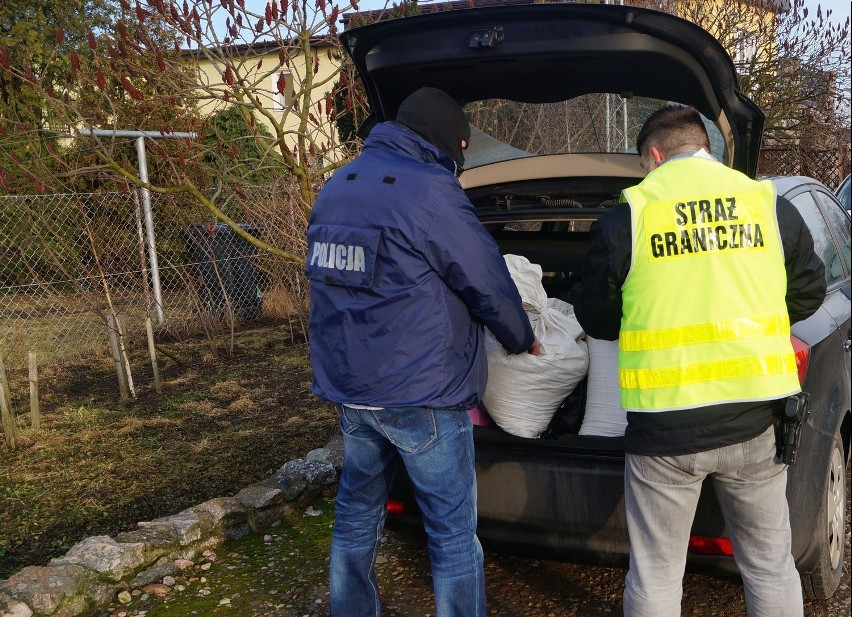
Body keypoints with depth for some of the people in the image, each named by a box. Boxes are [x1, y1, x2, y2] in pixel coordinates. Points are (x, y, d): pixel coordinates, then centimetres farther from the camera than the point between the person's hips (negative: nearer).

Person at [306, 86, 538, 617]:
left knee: (357, 513, 21)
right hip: (421, 395, -8)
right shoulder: (430, 191, -15)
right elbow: (489, 284, -8)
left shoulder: (336, 188, 10)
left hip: (348, 390, 8)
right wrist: (523, 340, 10)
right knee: (453, 532, 4)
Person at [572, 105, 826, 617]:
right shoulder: (772, 207, 2)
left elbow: (596, 319, 4)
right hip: (755, 420, 3)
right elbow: (808, 296, 14)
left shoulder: (626, 219, -5)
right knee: (770, 564, 21)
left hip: (665, 427, -2)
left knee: (656, 575, 14)